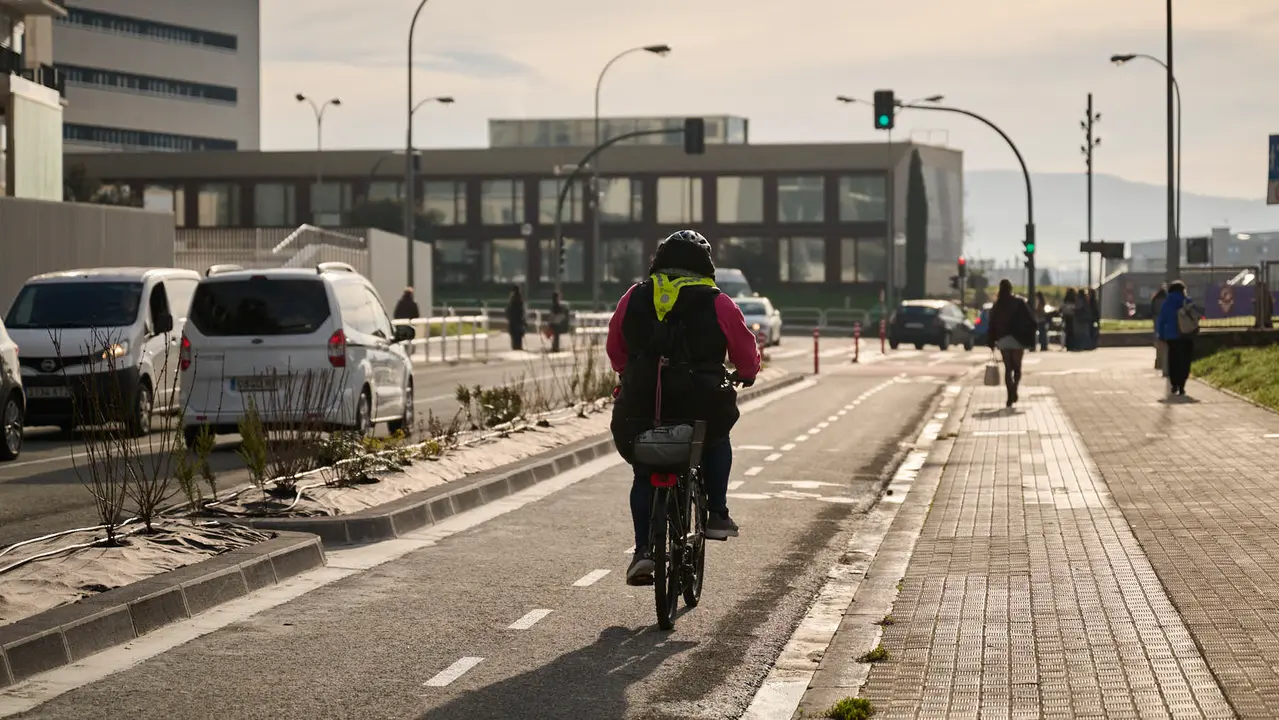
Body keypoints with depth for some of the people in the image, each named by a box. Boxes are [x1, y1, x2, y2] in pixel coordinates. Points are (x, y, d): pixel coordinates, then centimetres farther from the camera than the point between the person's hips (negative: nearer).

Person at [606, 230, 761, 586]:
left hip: (641, 407, 1)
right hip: (702, 406, -1)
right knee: (717, 442, 30)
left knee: (644, 475, 18)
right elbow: (746, 352, 8)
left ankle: (643, 550, 5)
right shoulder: (717, 304, 0)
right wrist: (746, 375, 30)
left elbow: (614, 347, 17)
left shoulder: (633, 298, 7)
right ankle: (717, 514, 21)